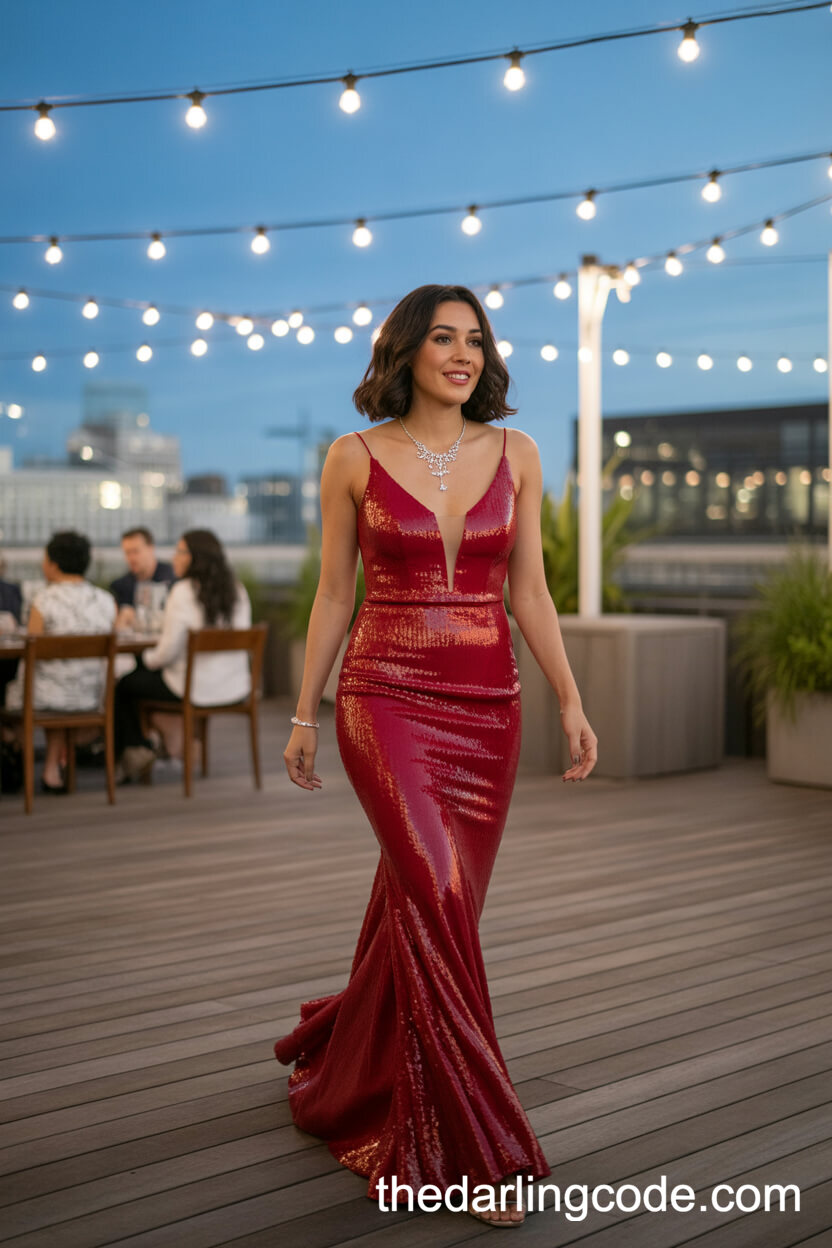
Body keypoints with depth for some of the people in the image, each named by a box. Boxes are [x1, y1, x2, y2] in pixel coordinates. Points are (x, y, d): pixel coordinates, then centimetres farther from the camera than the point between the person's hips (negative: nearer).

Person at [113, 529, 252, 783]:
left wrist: (149, 658, 7)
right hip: (235, 688, 7)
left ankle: (137, 750, 26)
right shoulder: (238, 591, 2)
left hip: (196, 691, -7)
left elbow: (168, 650, -18)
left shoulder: (183, 592, -17)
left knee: (124, 685, 18)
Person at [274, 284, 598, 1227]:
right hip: (386, 697, -3)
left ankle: (344, 1071, 37)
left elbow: (529, 592, 7)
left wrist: (571, 703, 0)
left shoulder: (514, 455, 7)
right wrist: (304, 713, 4)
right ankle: (474, 1148, -6)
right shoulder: (355, 458, 0)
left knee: (420, 907, 11)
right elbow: (333, 594, 5)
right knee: (436, 894, -17)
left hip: (486, 706, 3)